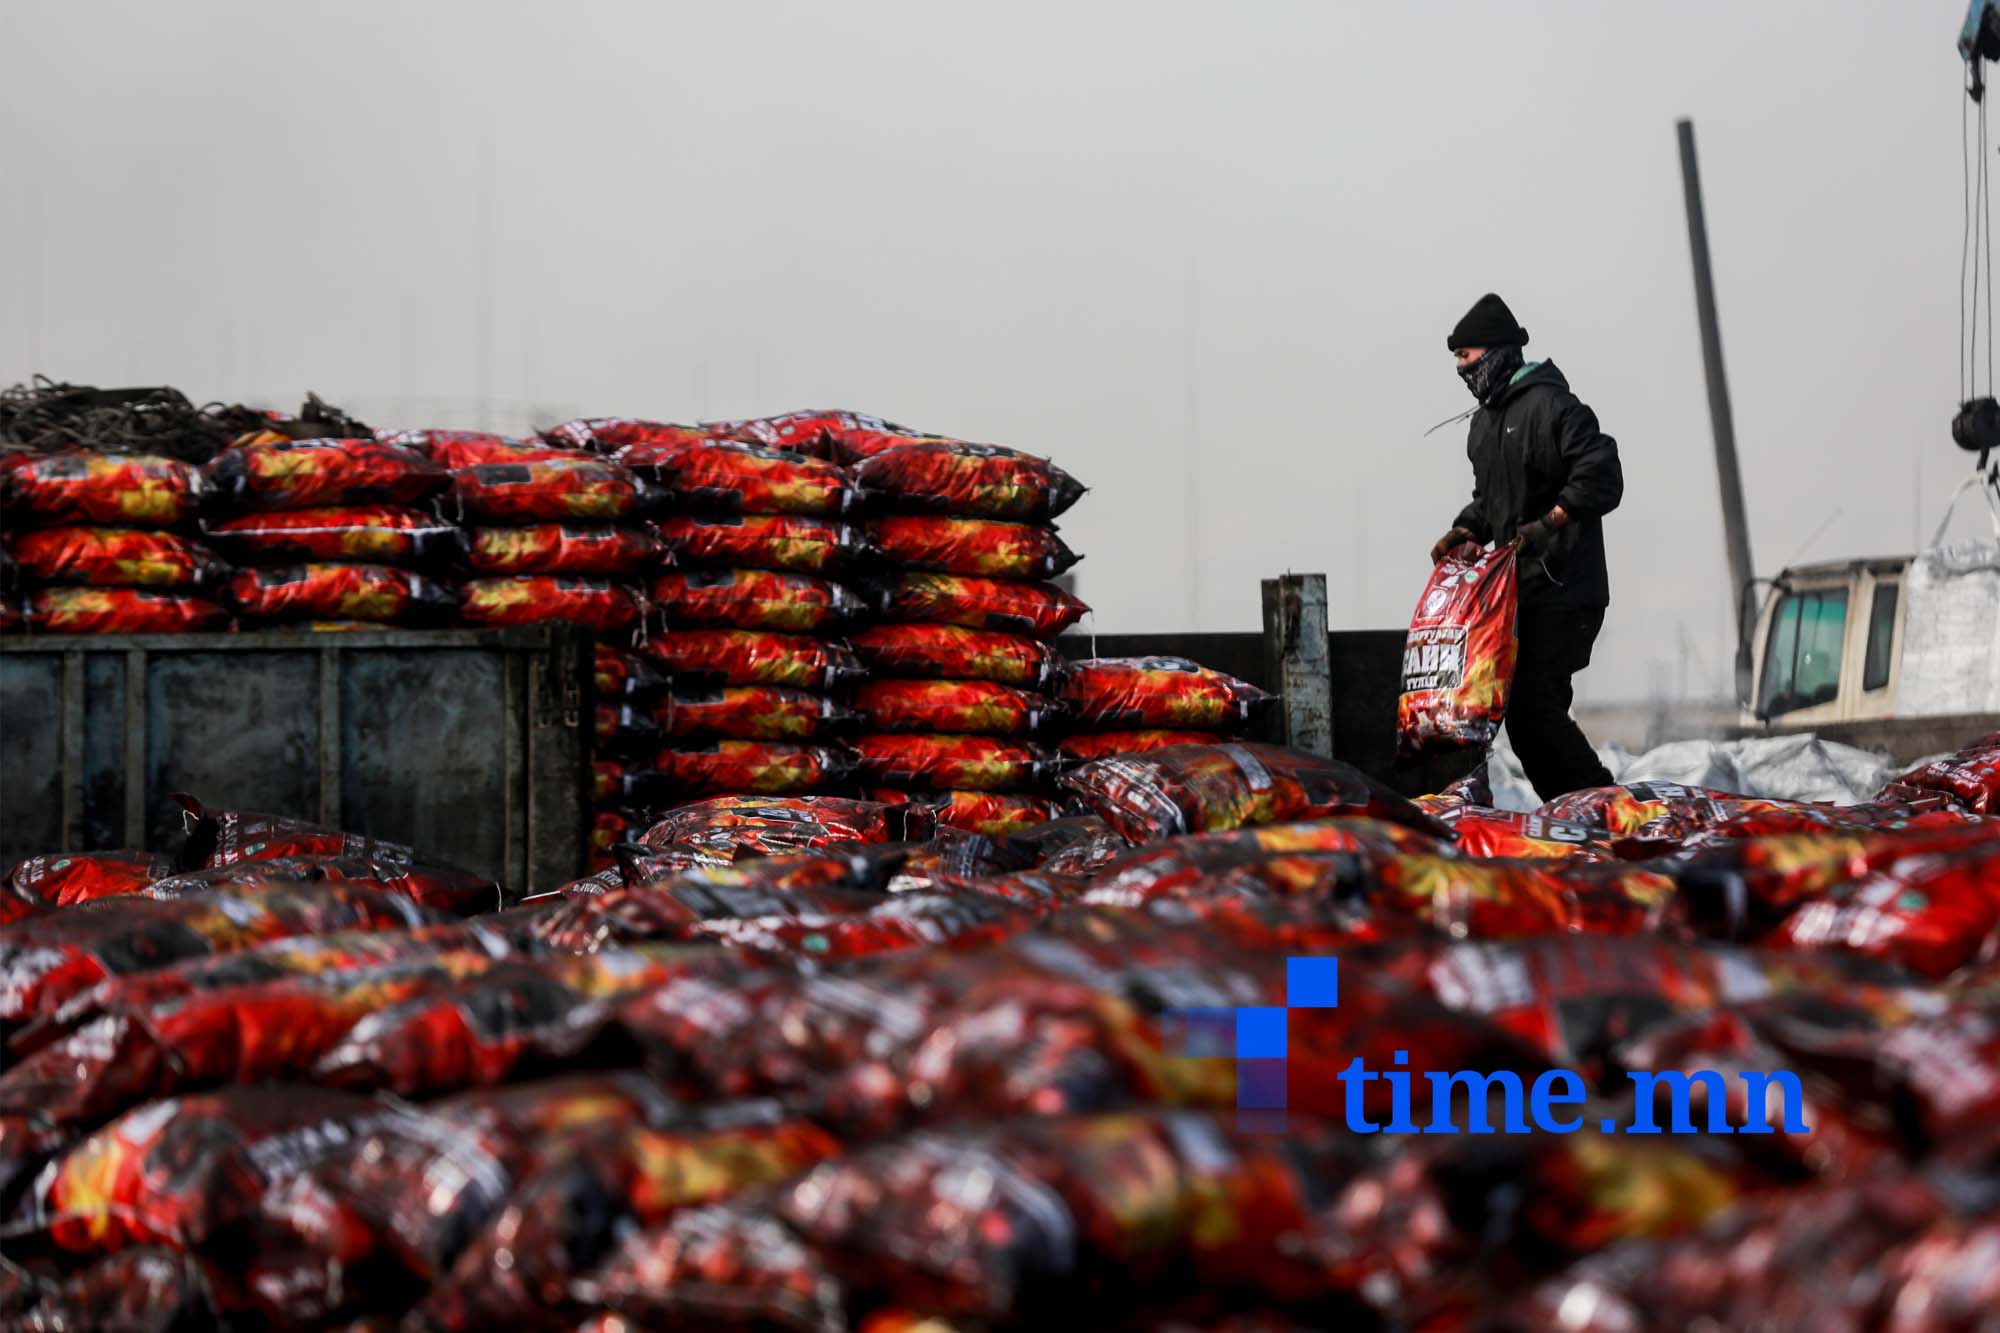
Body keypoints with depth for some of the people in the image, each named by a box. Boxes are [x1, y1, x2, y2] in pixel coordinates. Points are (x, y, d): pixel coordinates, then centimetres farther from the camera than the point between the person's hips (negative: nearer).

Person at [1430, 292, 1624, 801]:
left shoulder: (1549, 405, -11)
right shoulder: (1486, 420, 19)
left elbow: (1601, 479, -18)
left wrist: (1547, 525, -22)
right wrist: (1464, 533, 12)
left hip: (1563, 590, -10)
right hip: (1519, 586, 10)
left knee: (1532, 702, -18)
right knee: (1526, 706, 7)